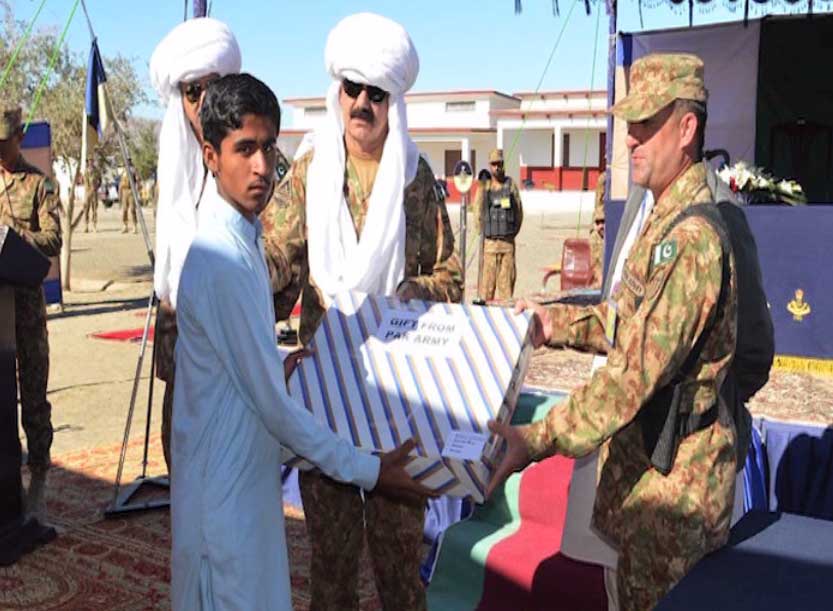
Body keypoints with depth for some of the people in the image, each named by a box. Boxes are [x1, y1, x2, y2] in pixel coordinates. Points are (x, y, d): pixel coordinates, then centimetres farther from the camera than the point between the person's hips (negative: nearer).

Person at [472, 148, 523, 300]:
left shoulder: (511, 185, 5)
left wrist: (512, 233, 5)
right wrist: (483, 234, 3)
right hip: (489, 242, -1)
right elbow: (477, 212, 8)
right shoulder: (483, 186, 4)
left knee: (507, 278, 2)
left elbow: (519, 212, 9)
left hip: (508, 242, 1)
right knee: (487, 279, -3)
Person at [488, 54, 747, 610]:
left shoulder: (692, 237, -25)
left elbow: (638, 371, -29)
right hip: (638, 454, 10)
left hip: (672, 474, -10)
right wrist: (556, 324, 6)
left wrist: (540, 441, -30)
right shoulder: (665, 220, 10)